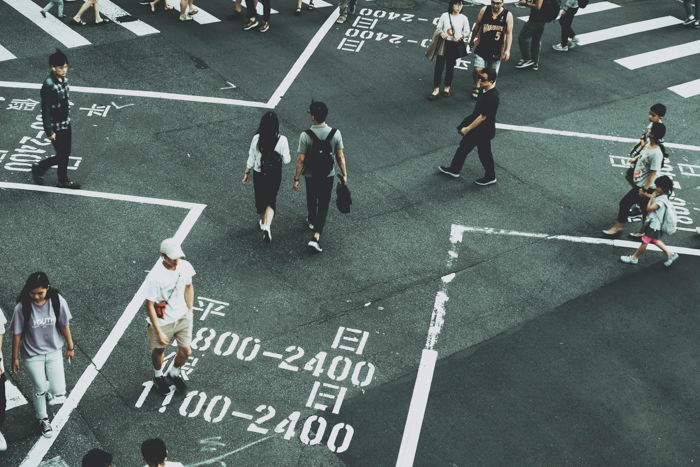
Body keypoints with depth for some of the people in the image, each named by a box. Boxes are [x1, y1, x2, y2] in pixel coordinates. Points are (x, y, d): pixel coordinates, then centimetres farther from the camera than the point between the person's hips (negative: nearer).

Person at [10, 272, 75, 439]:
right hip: (32, 356, -1)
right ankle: (43, 419, 40)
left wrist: (70, 347, 6)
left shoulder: (57, 301, -17)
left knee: (59, 396, -3)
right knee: (40, 390, 10)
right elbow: (17, 334, -10)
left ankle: (51, 390, 36)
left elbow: (64, 326, -3)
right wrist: (15, 358, -1)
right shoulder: (22, 308, -21)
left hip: (54, 352, 1)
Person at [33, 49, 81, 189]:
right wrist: (49, 131, -18)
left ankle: (63, 181, 30)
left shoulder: (64, 79, -1)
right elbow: (46, 110, -21)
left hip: (66, 123, 8)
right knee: (62, 155, 4)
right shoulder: (48, 85, -26)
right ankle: (38, 169, 25)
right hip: (56, 127, -8)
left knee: (65, 153, 16)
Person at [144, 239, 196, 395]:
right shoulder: (154, 277, -30)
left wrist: (189, 311, 11)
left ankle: (174, 373, 41)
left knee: (186, 351, 8)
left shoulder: (185, 266, -14)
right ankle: (158, 376, 50)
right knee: (159, 350, 18)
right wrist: (159, 332, -19)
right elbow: (150, 305, -22)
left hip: (182, 317, 4)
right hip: (162, 321, -4)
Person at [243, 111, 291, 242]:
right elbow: (286, 160, -10)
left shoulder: (256, 138, -13)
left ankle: (263, 222, 42)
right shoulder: (281, 140, -18)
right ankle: (267, 226, -9)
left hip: (258, 174, 1)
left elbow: (251, 159, -5)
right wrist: (286, 154, 12)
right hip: (274, 175, -1)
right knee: (271, 200, 12)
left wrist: (247, 174, 8)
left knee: (260, 198, 22)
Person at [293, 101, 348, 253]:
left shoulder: (305, 136, -22)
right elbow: (340, 157, -7)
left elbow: (300, 161, -16)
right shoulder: (335, 133, -16)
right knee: (324, 205, 10)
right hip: (328, 176, 1)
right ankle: (316, 237, -1)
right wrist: (344, 174, 7)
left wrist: (296, 179, -5)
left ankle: (312, 221, 53)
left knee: (311, 200, 26)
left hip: (310, 176, -1)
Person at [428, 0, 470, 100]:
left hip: (455, 45, 0)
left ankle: (447, 87, 30)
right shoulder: (445, 16, -4)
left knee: (450, 67, 11)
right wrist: (441, 33, -19)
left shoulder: (463, 18, -3)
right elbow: (438, 28, 4)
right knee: (439, 66, -2)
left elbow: (467, 33, 3)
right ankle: (436, 89, 6)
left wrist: (460, 36, -17)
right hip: (444, 43, 0)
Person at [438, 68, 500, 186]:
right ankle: (454, 169, 37)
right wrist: (467, 125, 18)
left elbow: (483, 117, -27)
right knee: (463, 147, 20)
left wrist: (468, 128, -19)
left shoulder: (492, 98, -32)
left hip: (484, 131, -9)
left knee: (484, 154, 11)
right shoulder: (484, 90, -4)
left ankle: (490, 177, 32)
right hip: (475, 127, 9)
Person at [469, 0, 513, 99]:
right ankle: (476, 86, 22)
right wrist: (472, 40, 15)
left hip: (496, 50, 0)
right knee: (478, 70, -6)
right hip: (482, 47, 0)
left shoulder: (508, 15, -10)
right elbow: (477, 26, 7)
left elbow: (509, 33, -8)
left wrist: (507, 50, -14)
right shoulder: (484, 10, -6)